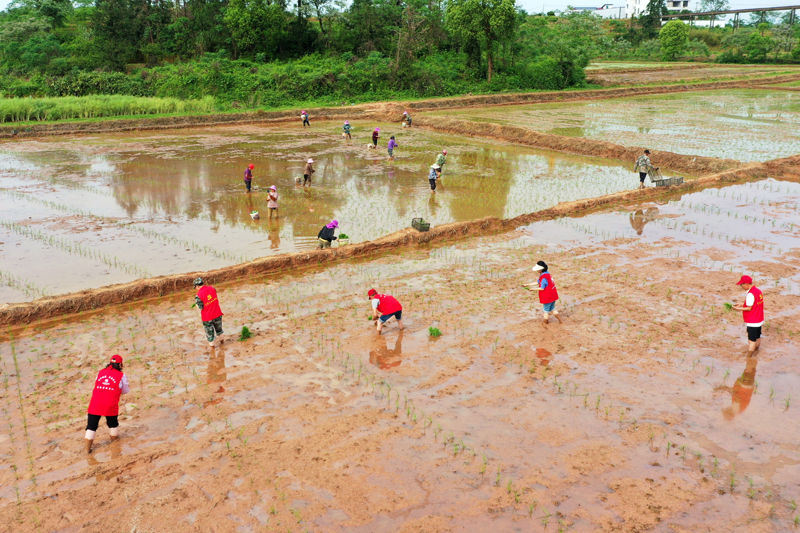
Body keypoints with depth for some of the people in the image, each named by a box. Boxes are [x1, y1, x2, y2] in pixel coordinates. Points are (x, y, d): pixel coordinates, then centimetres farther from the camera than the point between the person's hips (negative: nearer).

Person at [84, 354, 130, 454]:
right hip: (110, 406, -2)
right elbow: (125, 391, 11)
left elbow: (96, 385, 20)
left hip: (95, 405, 2)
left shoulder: (100, 373, 10)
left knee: (91, 426, 8)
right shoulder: (121, 376, 1)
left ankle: (87, 448, 8)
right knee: (113, 423, 20)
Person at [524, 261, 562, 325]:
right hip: (553, 295, 9)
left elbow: (542, 288, -22)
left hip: (547, 297, -9)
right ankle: (560, 320, 29)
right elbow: (538, 283, 12)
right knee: (552, 309, 24)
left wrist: (533, 289, -10)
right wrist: (528, 284, 11)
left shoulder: (544, 277, -26)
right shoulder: (547, 273, 5)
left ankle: (545, 323, 27)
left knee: (546, 310, 11)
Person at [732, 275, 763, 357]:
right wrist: (742, 306, 11)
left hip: (752, 322, -9)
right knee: (757, 338, 19)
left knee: (751, 341, -3)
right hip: (759, 320, 9)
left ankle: (748, 358, 2)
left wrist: (739, 308, -10)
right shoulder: (758, 290, 6)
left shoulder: (750, 294, -22)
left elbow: (749, 308, -19)